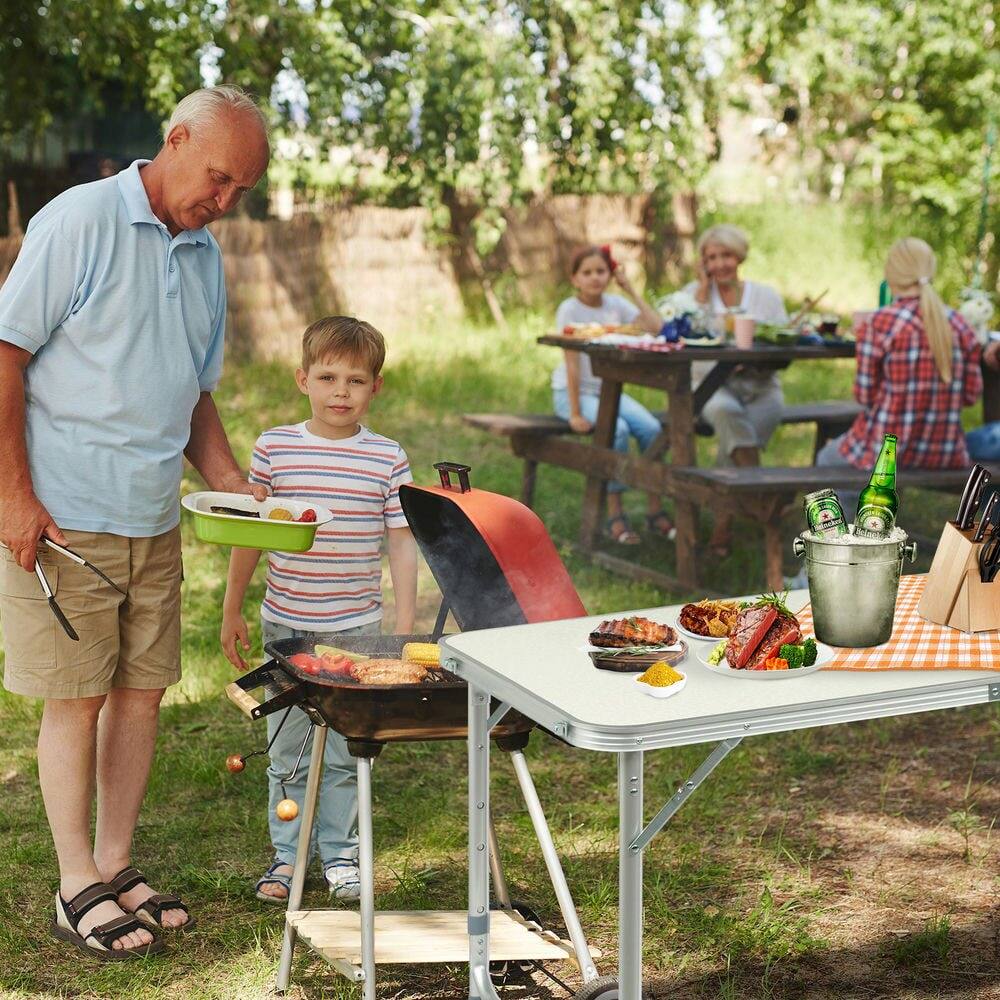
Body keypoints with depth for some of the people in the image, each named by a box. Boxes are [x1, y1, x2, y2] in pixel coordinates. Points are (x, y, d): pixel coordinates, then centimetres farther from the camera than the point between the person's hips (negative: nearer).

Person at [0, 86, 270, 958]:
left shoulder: (206, 258, 12)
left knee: (142, 690, 10)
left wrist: (234, 486, 4)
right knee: (75, 699, 0)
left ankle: (116, 866, 23)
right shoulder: (81, 222, -9)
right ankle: (79, 888, 12)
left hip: (155, 520, 7)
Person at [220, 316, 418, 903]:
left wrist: (406, 627, -2)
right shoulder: (275, 448, -1)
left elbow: (401, 542, 1)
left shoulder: (388, 459, -2)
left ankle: (340, 851, 24)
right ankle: (288, 852, 24)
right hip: (285, 624, 1)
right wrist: (233, 610, 7)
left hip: (356, 628, -1)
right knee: (288, 749, 10)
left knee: (345, 751, 7)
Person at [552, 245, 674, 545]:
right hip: (572, 392, -5)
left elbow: (656, 328, -14)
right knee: (618, 429, -30)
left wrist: (630, 289, -11)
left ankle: (655, 511, -8)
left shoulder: (616, 305, 1)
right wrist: (575, 414, -21)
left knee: (651, 427, -20)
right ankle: (614, 514, -19)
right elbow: (572, 363, -17)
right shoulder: (570, 309, -12)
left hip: (608, 389, 5)